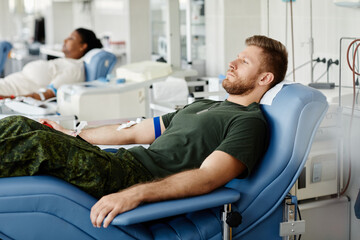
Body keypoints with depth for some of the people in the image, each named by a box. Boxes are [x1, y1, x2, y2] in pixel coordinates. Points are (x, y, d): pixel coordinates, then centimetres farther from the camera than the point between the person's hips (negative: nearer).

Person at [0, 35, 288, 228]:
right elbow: (134, 133, 28)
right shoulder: (201, 106, 27)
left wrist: (135, 194, -32)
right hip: (124, 162, 8)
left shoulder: (251, 123, -2)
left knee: (42, 145, -27)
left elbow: (207, 177, -20)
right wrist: (71, 136, 23)